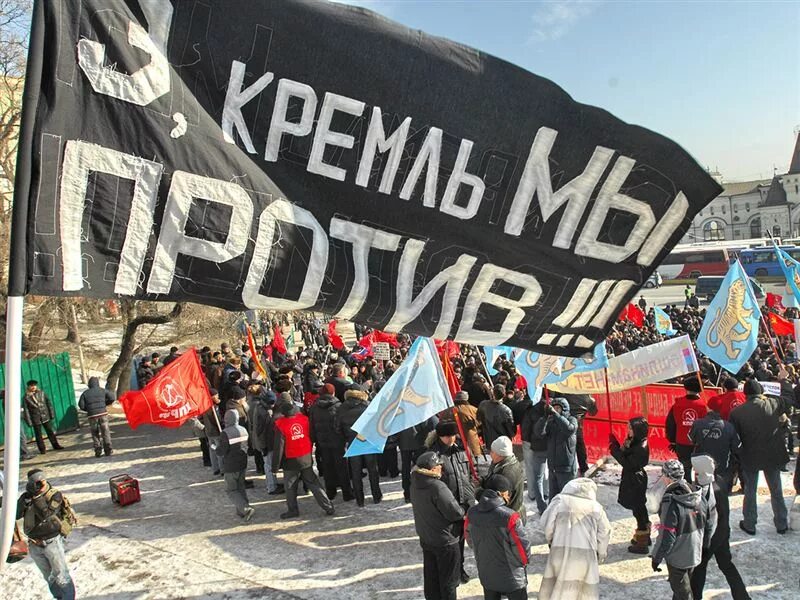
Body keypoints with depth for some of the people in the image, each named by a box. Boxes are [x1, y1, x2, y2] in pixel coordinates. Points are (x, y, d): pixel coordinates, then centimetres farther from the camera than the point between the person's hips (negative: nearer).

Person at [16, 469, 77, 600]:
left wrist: (36, 496, -28)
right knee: (49, 577, 19)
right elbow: (16, 515, -12)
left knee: (61, 576, 0)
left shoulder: (55, 495, -14)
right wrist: (25, 499, -23)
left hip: (52, 542, -5)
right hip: (34, 545, 5)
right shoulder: (27, 496, -1)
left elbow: (45, 514, -28)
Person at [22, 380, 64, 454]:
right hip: (36, 419, -2)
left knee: (50, 431, 9)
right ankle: (42, 449, 13)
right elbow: (25, 410, -6)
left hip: (46, 417, 2)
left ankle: (55, 445, 19)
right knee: (38, 434, 4)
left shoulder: (41, 393, 2)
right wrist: (29, 422, -9)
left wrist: (52, 414, 3)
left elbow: (49, 403, 6)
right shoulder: (26, 397, -6)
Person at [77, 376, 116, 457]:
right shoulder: (102, 390, 4)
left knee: (95, 434, 9)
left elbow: (81, 405, -2)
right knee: (105, 432, 7)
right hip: (103, 413, 0)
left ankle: (98, 451, 7)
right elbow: (112, 398, -1)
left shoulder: (85, 393, 5)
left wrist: (88, 409, 15)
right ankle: (108, 450, 7)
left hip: (92, 416, 0)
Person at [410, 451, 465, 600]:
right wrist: (463, 513, -5)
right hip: (445, 541, -7)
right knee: (448, 579, 13)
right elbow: (454, 512, -26)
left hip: (425, 537, 7)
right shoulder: (438, 487, -32)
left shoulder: (415, 483, -7)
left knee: (431, 576, 22)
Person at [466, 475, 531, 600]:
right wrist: (525, 560, 3)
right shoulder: (509, 517, -28)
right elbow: (522, 545, -20)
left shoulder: (471, 513, -9)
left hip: (486, 574, 5)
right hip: (512, 578, -5)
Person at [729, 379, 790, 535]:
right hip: (773, 456, 2)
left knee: (750, 491, 14)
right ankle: (782, 524, 31)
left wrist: (736, 462, 5)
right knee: (776, 491, 18)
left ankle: (749, 525, 24)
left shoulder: (736, 412, -15)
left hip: (750, 457, -1)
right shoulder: (774, 404, -14)